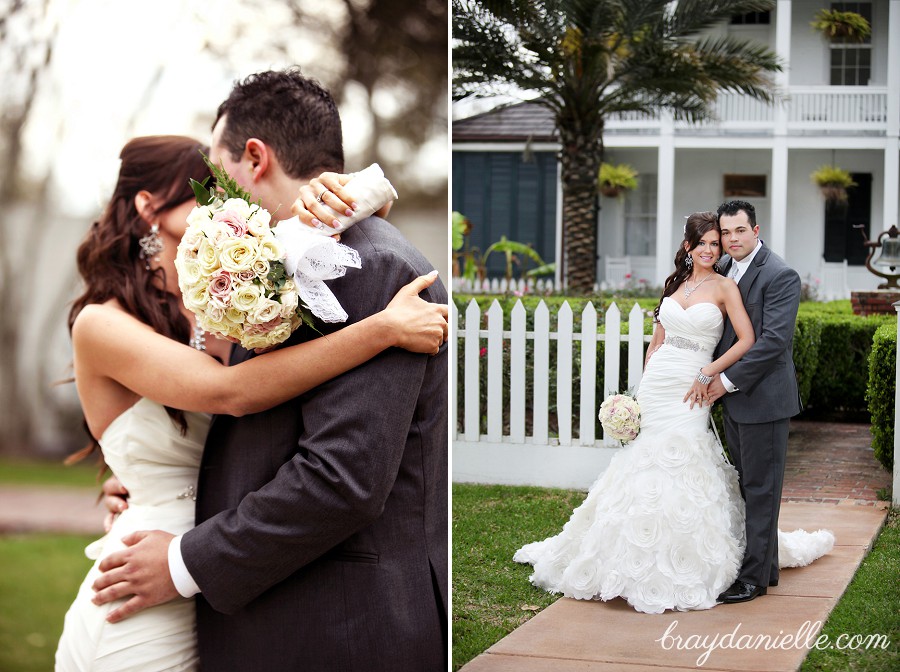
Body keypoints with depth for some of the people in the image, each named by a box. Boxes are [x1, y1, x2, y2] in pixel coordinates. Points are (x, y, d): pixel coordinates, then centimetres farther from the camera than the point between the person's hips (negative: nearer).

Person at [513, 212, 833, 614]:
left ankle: (683, 574, 2)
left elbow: (747, 341, -9)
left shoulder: (724, 287, -1)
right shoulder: (674, 284, 13)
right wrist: (642, 388, 12)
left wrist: (706, 374, -11)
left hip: (689, 392, -4)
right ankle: (641, 568, 16)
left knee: (681, 470, -7)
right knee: (647, 468, 5)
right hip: (654, 384, 4)